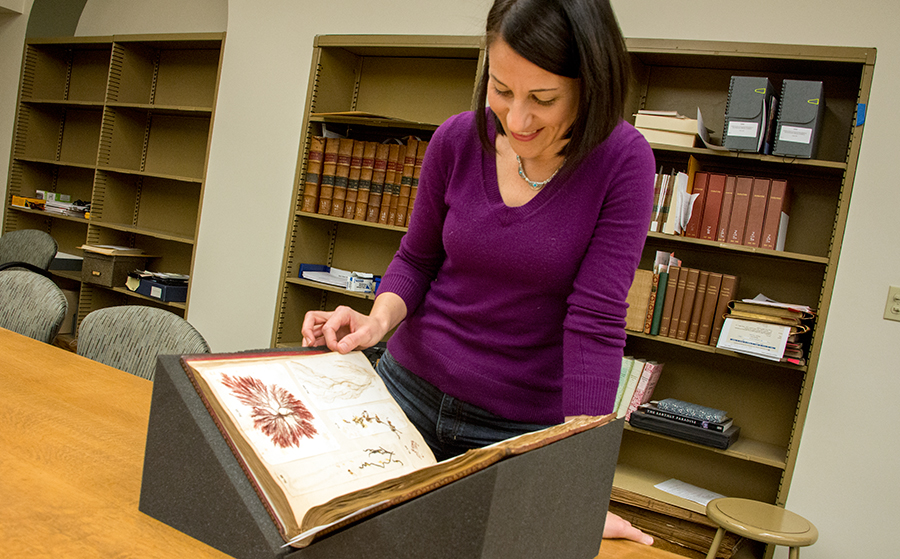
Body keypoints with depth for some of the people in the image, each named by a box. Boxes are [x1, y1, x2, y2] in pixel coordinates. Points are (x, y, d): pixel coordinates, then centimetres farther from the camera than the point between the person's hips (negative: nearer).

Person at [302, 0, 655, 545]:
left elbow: (597, 319, -20)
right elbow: (417, 259, 5)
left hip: (522, 423, -3)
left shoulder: (623, 161, -16)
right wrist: (378, 320, -16)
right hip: (413, 387, 3)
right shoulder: (459, 139, -8)